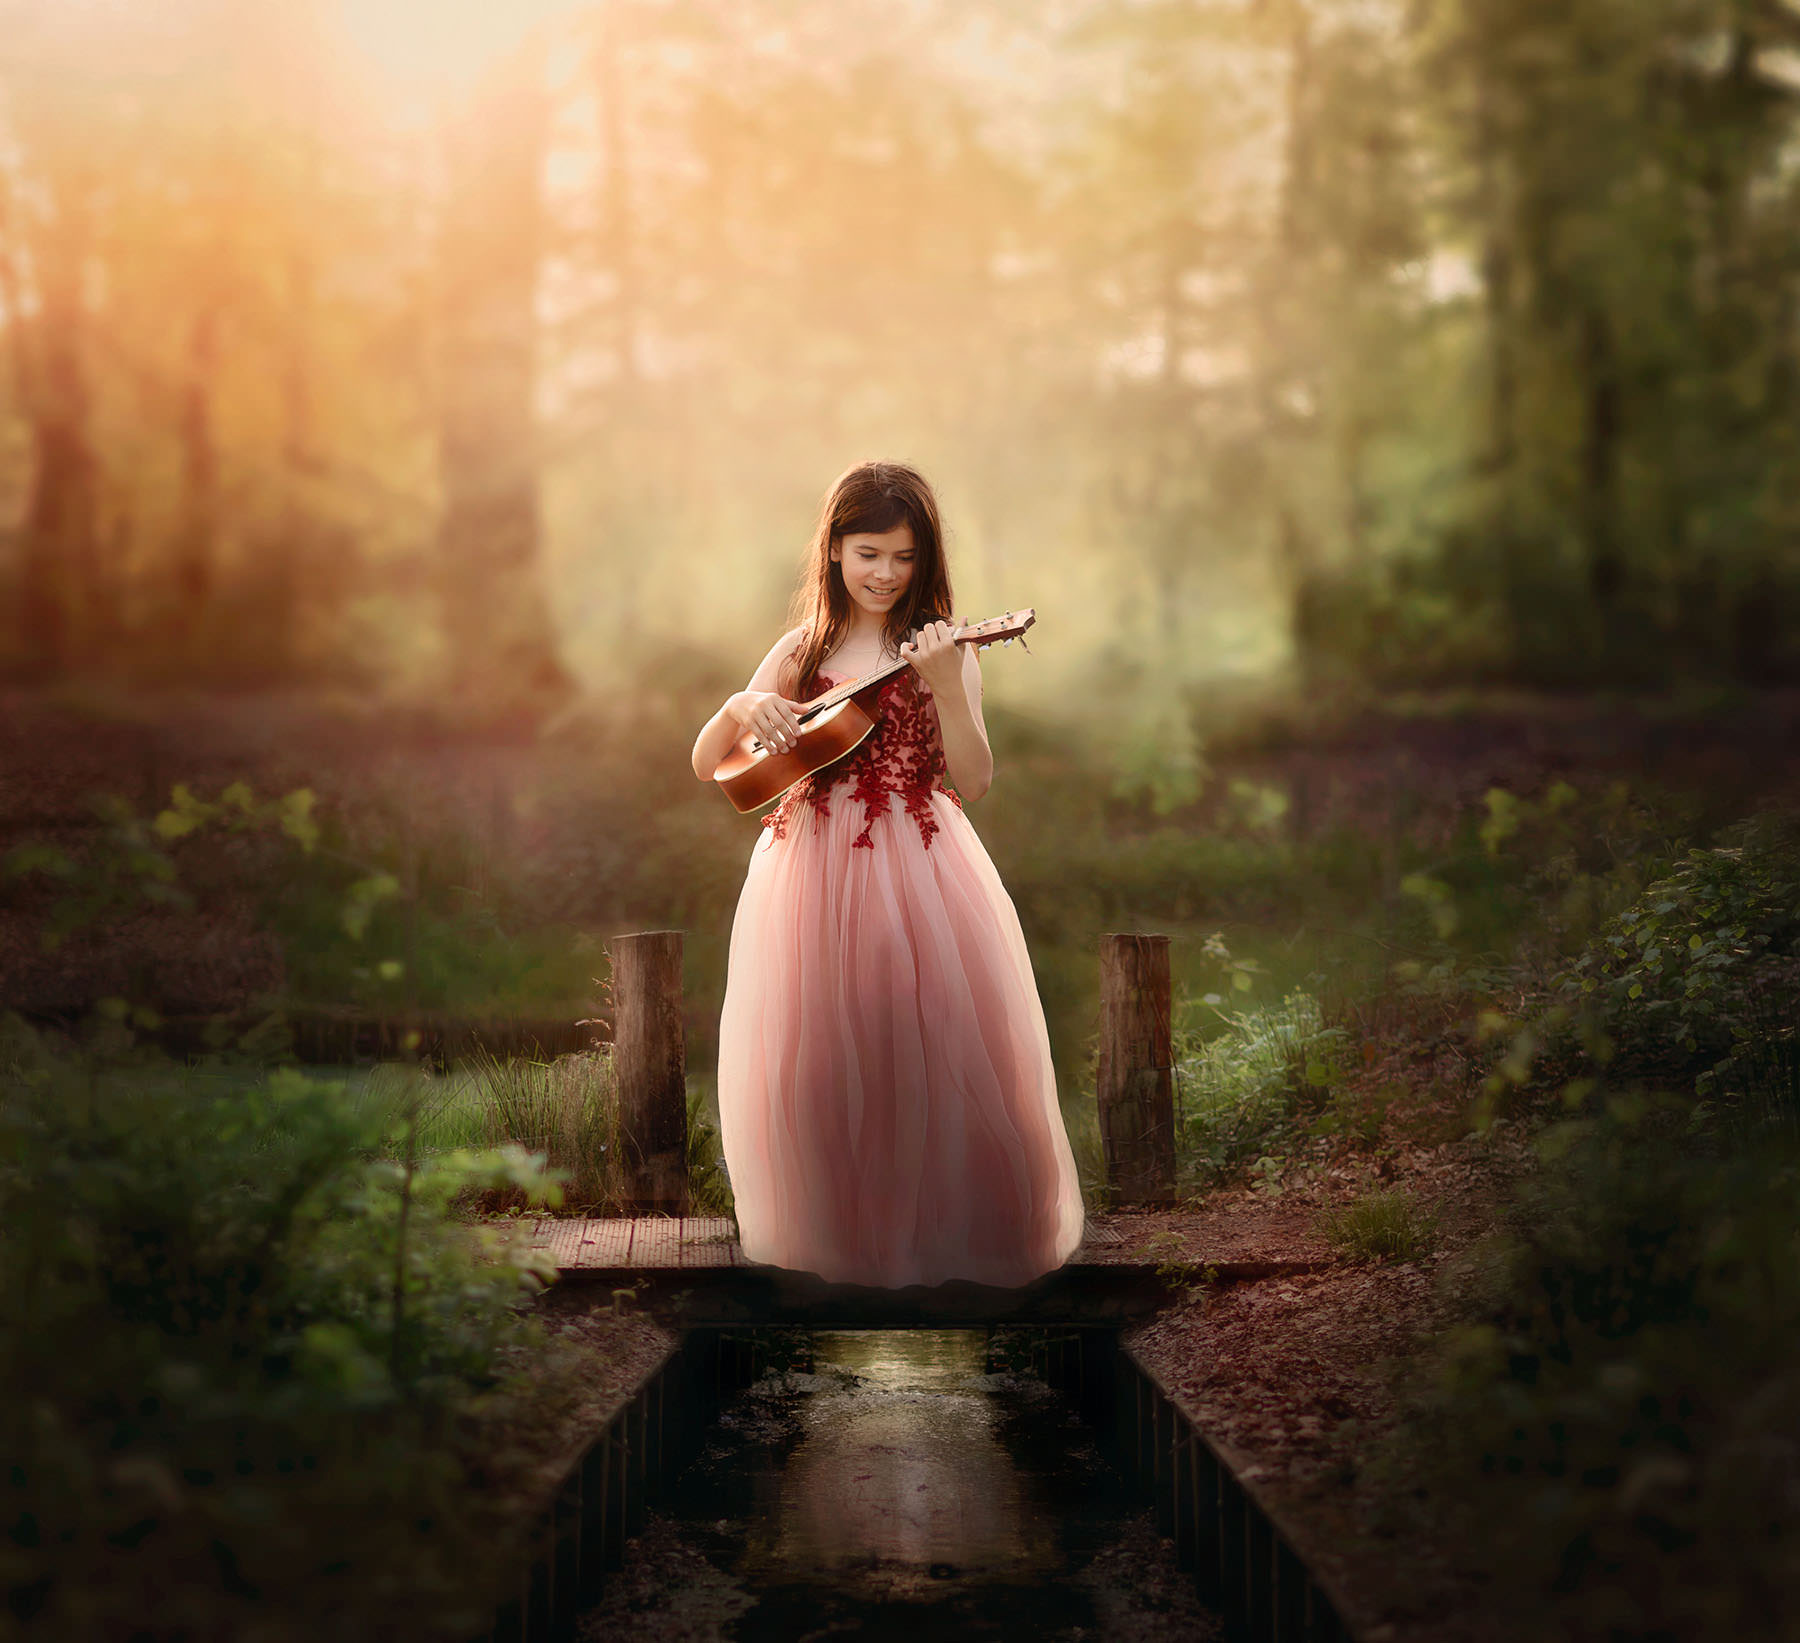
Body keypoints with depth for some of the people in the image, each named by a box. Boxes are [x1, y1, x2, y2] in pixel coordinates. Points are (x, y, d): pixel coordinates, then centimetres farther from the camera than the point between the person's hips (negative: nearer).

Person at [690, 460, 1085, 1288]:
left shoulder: (941, 651, 2)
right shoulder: (803, 652, 7)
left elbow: (972, 781, -8)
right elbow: (707, 765, 7)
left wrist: (947, 688, -20)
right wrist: (739, 709, -13)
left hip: (920, 874, -2)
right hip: (817, 870, 2)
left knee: (937, 1051, -5)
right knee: (818, 1057, 2)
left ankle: (944, 1223, 13)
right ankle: (839, 1223, 19)